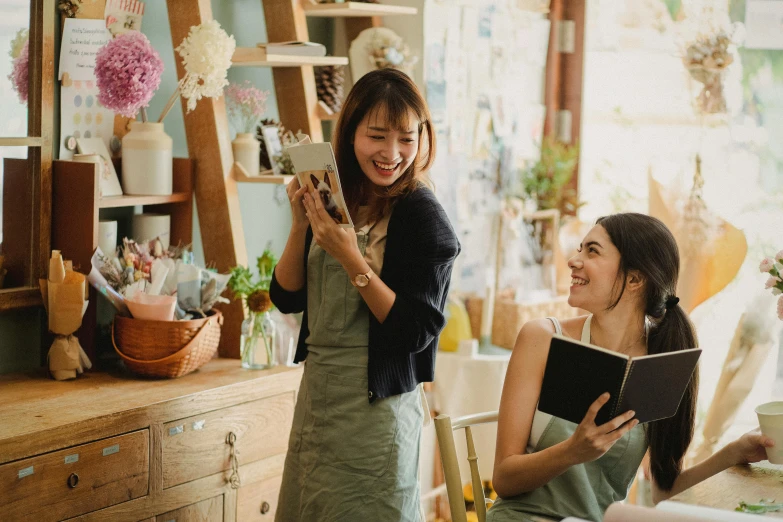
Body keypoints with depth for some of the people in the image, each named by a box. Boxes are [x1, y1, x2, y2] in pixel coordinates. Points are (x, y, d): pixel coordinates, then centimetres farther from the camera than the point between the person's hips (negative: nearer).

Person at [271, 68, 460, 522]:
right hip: (317, 391, 6)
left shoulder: (423, 215, -13)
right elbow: (287, 298, 5)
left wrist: (351, 258, -24)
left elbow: (417, 332, -18)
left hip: (376, 403, -6)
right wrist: (301, 225, -9)